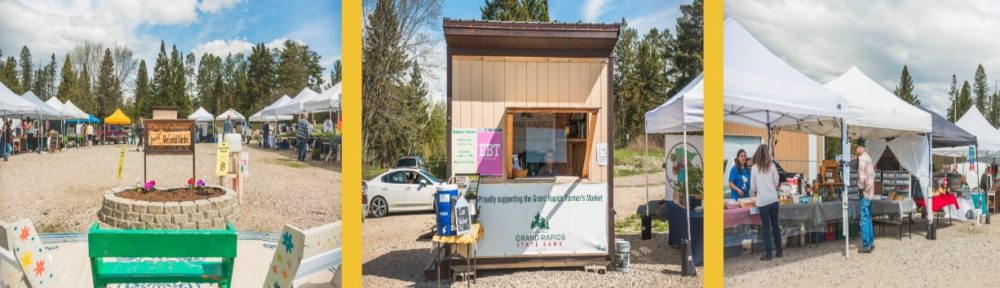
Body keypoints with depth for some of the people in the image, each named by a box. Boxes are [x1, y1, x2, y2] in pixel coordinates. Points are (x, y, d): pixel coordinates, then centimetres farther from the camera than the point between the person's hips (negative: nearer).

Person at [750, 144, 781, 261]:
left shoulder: (754, 168, -4)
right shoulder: (772, 165, 0)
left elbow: (752, 186, 0)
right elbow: (776, 183, 5)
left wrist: (755, 192, 21)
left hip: (762, 201, -2)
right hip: (773, 199, 2)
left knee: (766, 227, 2)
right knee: (775, 225, 13)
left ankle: (768, 254, 3)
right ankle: (779, 251, 21)